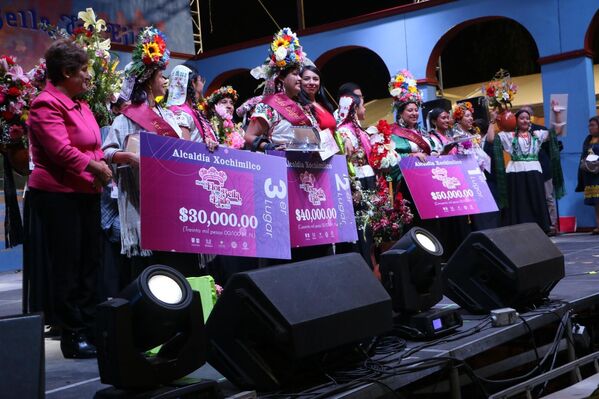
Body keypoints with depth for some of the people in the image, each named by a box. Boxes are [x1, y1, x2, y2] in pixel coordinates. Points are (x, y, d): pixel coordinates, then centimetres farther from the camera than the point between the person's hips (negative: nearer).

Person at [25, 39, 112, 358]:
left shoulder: (80, 105, 16)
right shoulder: (47, 105, -12)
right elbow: (61, 150, -22)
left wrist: (103, 164, 6)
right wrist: (93, 165, -18)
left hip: (85, 195, 9)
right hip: (58, 197, -9)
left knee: (88, 265, 12)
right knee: (65, 268, -1)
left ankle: (89, 329, 20)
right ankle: (72, 336, 7)